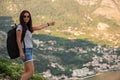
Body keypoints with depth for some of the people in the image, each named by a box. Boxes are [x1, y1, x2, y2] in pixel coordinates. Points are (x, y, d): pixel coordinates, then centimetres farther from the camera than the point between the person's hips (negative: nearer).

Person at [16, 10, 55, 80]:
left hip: (29, 51, 9)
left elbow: (39, 27, 29)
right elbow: (18, 40, -13)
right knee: (30, 71, -15)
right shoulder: (20, 27, -7)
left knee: (27, 72, 4)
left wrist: (49, 24, 40)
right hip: (25, 51, -9)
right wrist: (21, 52, -20)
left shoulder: (27, 27, 16)